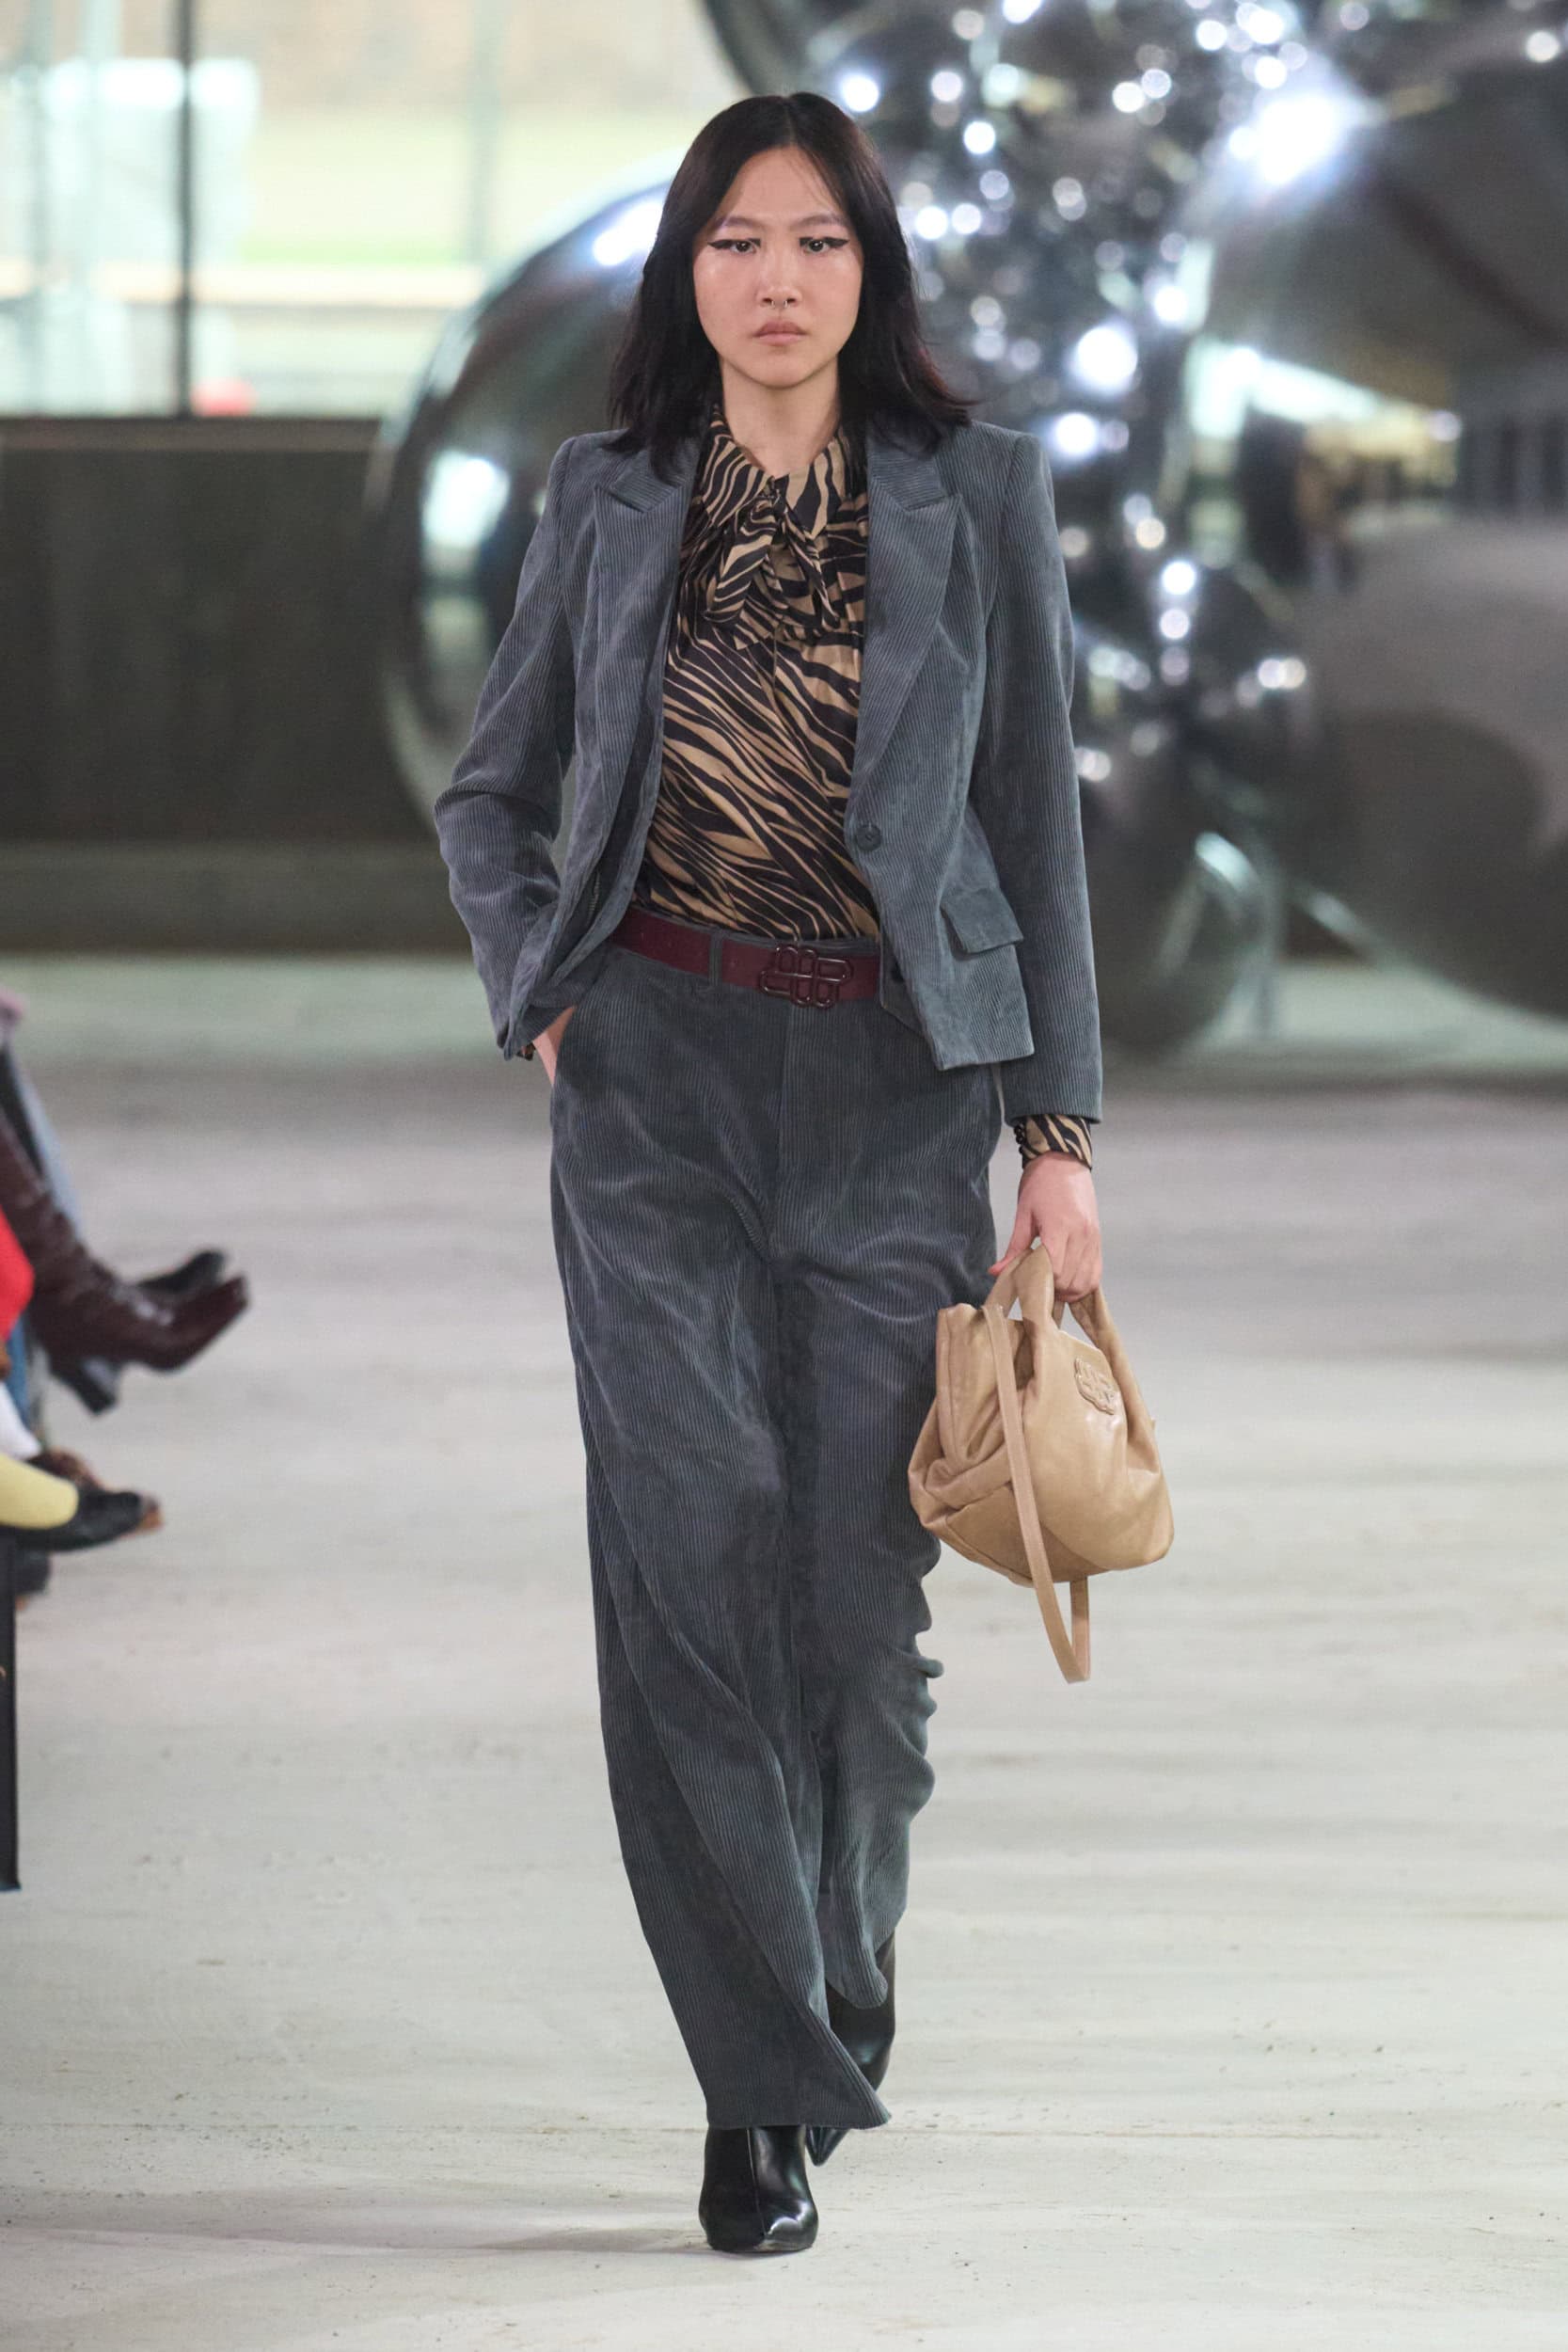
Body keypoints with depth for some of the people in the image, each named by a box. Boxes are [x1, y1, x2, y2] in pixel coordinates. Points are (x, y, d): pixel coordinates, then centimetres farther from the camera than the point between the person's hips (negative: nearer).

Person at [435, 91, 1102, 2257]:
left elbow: (1037, 823, 4)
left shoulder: (977, 497, 2)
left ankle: (838, 2000, 27)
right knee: (691, 1561, -9)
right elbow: (489, 796, 18)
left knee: (860, 1576, 1)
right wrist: (535, 996, 2)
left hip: (896, 1087, 0)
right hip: (658, 1078, 1)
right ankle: (765, 2092, -5)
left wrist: (1062, 1128, 0)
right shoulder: (609, 502, 7)